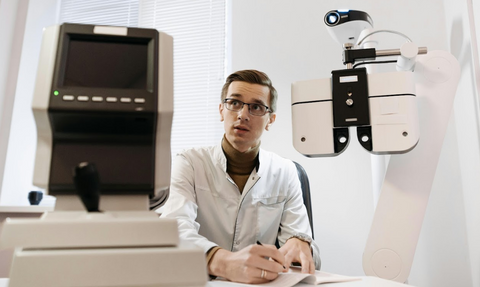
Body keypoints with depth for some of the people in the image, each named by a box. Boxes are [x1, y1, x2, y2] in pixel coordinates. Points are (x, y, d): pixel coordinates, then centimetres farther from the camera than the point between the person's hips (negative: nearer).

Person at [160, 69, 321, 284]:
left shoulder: (285, 172, 3)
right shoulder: (189, 163, -5)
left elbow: (298, 236, -2)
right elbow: (174, 231, -21)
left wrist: (299, 245, -26)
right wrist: (223, 262, -40)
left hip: (263, 282, 1)